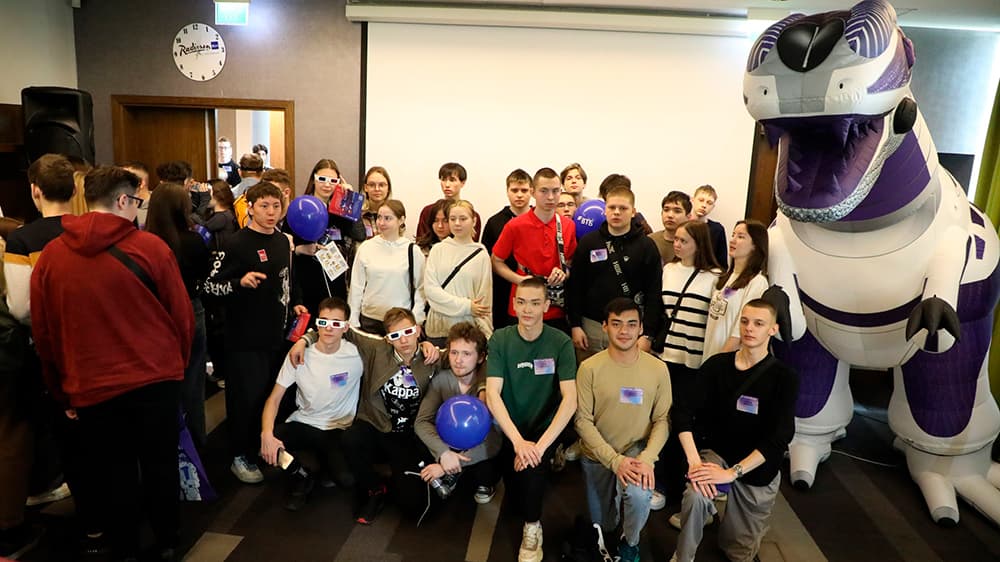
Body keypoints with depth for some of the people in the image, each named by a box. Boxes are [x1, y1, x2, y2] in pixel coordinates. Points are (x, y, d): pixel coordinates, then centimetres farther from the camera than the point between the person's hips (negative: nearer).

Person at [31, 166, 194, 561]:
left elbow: (43, 335, 4)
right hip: (156, 380, -1)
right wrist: (177, 364, 11)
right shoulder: (150, 247, -12)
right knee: (160, 466, 16)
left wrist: (62, 391, 16)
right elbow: (181, 314, -6)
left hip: (91, 388, 2)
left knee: (113, 474, 15)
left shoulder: (49, 257, -2)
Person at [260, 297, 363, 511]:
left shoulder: (356, 354, -12)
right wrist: (267, 433, -23)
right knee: (267, 448, -28)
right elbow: (274, 398, -5)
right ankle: (306, 469, 6)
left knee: (348, 478, -27)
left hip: (339, 429, -1)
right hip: (302, 424, 2)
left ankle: (316, 467, 12)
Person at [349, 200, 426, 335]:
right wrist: (353, 322, 4)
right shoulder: (366, 247, 2)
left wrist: (415, 321, -6)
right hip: (369, 320, 2)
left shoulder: (412, 251, -2)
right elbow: (356, 287, 6)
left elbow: (421, 289, 1)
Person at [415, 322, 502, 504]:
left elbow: (494, 442, -26)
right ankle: (449, 478, 12)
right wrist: (444, 453, -35)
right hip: (451, 446, 3)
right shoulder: (441, 379, -14)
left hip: (481, 454, -3)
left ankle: (486, 483, 8)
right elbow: (422, 422, -17)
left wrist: (455, 463, -33)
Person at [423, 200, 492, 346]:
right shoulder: (438, 249, 3)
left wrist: (485, 335, -5)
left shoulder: (481, 254, 2)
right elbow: (430, 288, -5)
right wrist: (465, 306, -11)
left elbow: (484, 297, 2)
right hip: (438, 328, 1)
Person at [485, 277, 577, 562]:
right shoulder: (500, 339, -9)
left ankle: (532, 528, -2)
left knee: (531, 464, -28)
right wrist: (518, 441, -26)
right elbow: (493, 394, -15)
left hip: (545, 428, -2)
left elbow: (570, 400, -18)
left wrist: (541, 444, -28)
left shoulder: (561, 343, -11)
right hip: (509, 430, 2)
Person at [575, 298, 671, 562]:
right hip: (598, 456, 1)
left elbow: (662, 420, -7)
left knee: (638, 494, -31)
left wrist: (647, 458, -22)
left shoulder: (658, 369, -10)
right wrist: (615, 460, -23)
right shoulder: (589, 368, -15)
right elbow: (583, 420, -14)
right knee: (602, 527, 12)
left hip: (637, 450, 0)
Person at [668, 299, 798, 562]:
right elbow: (682, 412, -12)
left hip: (758, 471, 0)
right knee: (694, 495, -33)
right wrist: (694, 461, -26)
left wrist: (732, 472, -28)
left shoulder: (784, 378, -13)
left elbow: (779, 438, -21)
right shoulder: (716, 365, -8)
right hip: (717, 453, 0)